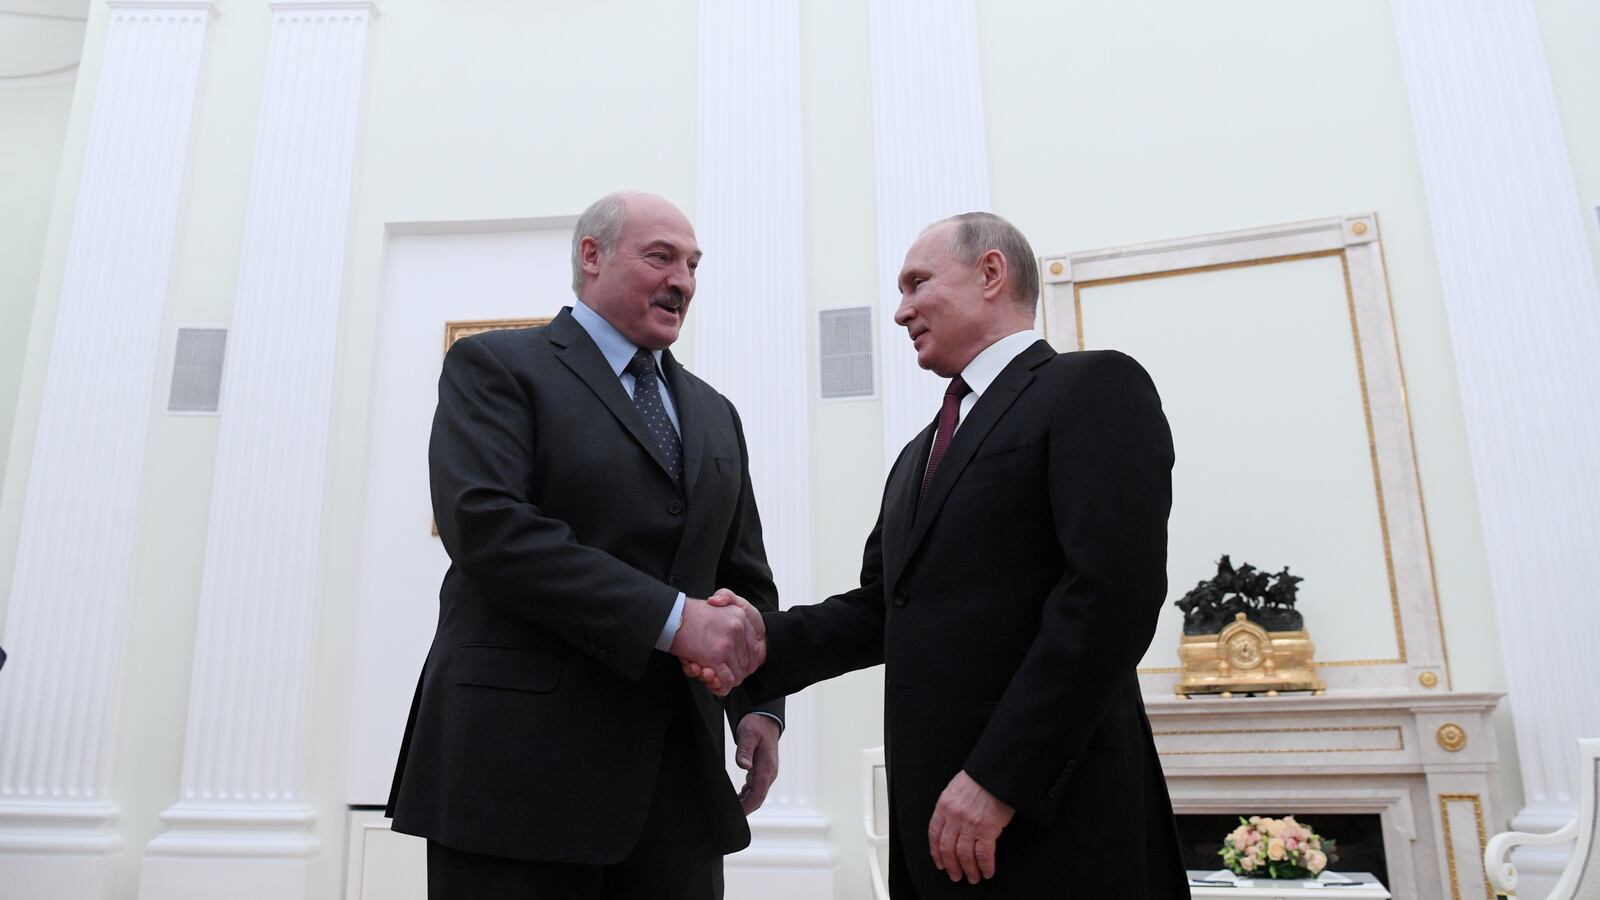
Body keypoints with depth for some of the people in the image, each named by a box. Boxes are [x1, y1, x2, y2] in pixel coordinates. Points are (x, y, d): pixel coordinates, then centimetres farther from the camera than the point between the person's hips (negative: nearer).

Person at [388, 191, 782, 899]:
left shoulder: (714, 414, 18)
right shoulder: (494, 365, 0)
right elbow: (483, 524, -16)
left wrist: (759, 705, 1)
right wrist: (672, 618, -21)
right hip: (519, 760, -5)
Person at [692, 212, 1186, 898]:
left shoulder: (1095, 387, -5)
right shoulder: (919, 456, 20)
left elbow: (1113, 591, -17)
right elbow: (879, 607, 13)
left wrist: (998, 777, -20)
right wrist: (764, 643, -4)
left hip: (1052, 818, -7)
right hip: (936, 814, 7)